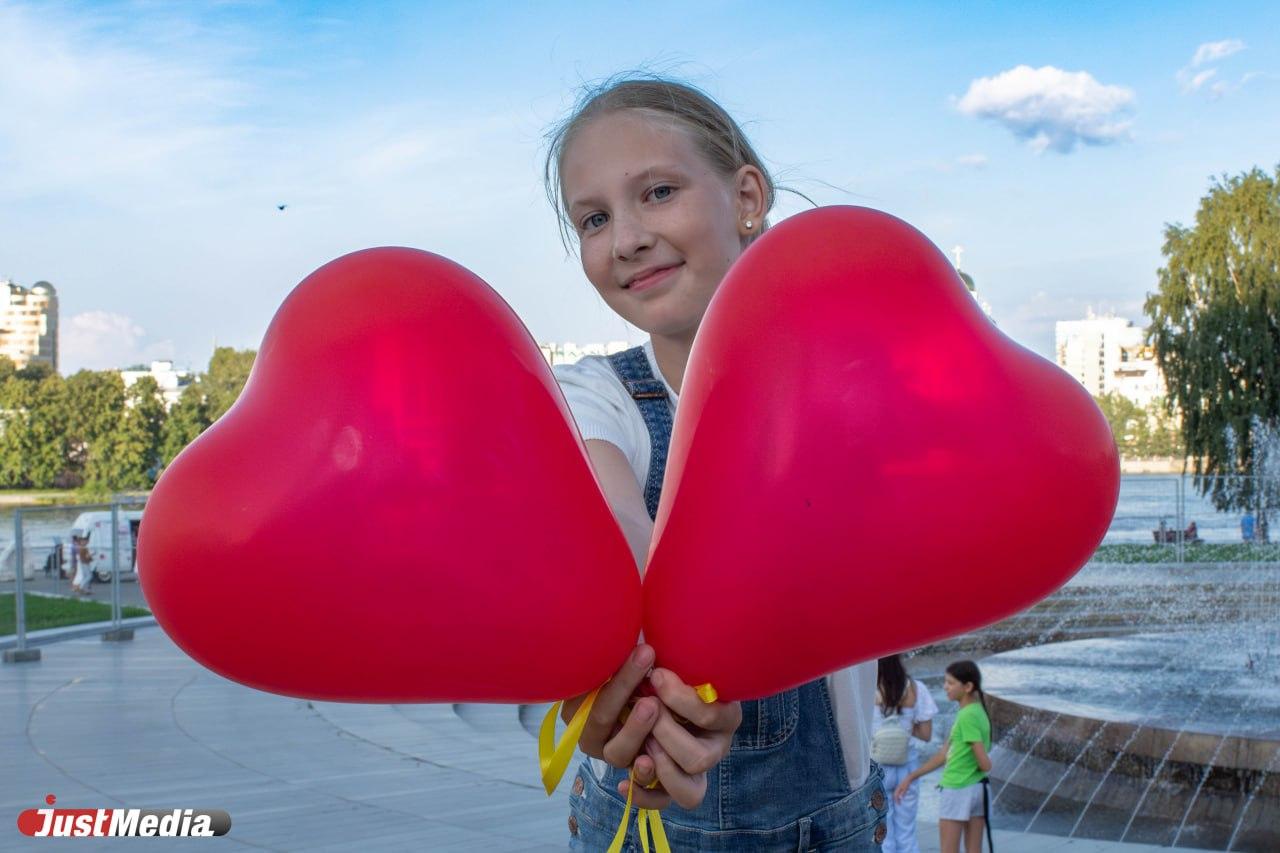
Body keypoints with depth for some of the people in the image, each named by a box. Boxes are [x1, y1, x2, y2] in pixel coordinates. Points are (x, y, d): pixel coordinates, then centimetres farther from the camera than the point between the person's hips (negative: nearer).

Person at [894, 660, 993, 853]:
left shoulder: (968, 716, -19)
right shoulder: (976, 712, 9)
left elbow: (985, 764, -20)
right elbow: (944, 754, 13)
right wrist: (911, 777, 14)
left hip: (958, 791, -8)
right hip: (977, 789, 8)